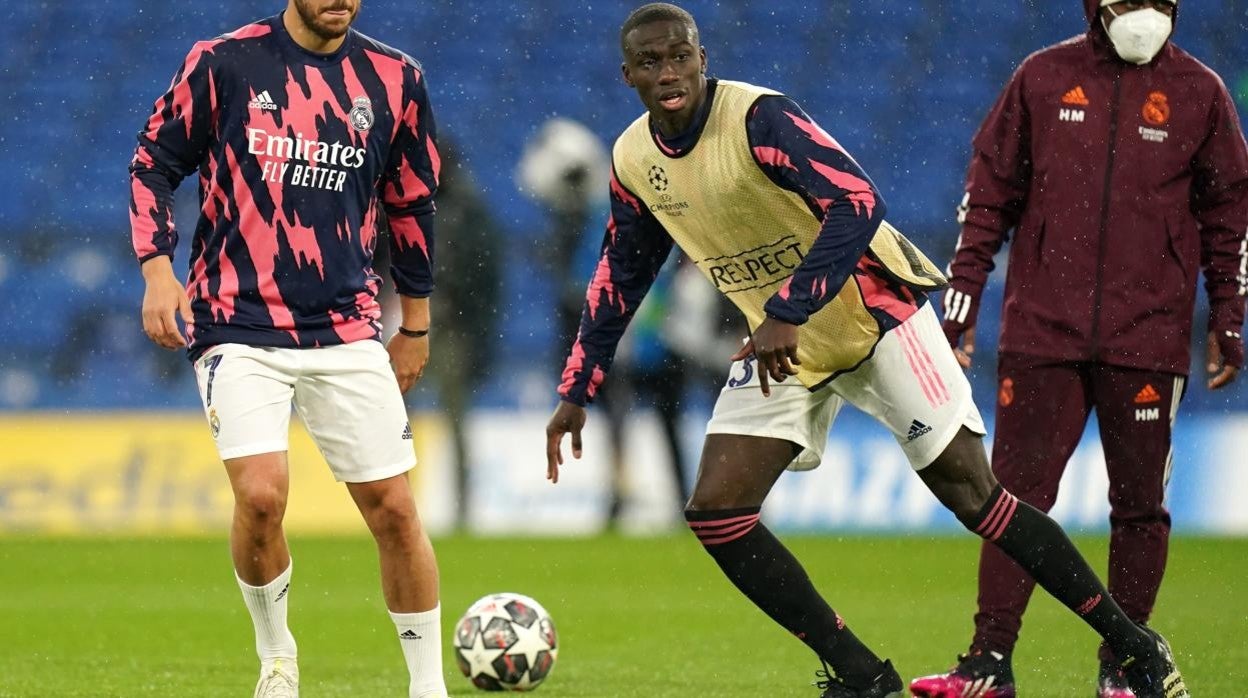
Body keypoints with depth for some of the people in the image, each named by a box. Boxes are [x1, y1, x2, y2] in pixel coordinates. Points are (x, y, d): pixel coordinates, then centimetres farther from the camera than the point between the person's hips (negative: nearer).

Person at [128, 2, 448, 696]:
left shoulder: (394, 79, 6)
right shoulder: (223, 63, -1)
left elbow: (412, 201, 18)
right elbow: (153, 165, 7)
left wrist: (417, 323, 21)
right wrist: (158, 268, -5)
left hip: (348, 330, 3)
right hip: (238, 323, -3)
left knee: (394, 509, -2)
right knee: (261, 493, -19)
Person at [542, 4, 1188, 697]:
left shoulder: (758, 118, -23)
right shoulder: (632, 161, -3)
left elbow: (857, 204, -34)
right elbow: (620, 276, 13)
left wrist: (787, 314, -39)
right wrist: (577, 390, 11)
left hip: (874, 314, -6)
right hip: (778, 344, 7)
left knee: (970, 490, -9)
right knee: (714, 511, -8)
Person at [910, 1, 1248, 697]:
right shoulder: (1043, 78, 6)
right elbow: (990, 190, 10)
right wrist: (962, 296, 6)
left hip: (1148, 338, 0)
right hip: (1043, 328, 0)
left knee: (1140, 503, 2)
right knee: (1017, 490, -4)